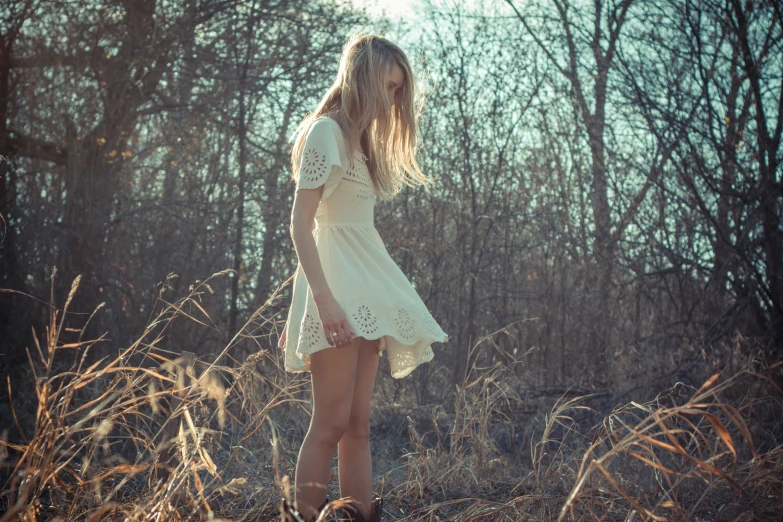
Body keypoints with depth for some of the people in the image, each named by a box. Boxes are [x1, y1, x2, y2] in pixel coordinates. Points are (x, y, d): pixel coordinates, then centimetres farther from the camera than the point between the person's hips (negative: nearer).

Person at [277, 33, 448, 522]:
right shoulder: (326, 130, -6)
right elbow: (301, 222, -14)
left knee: (359, 425, 8)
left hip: (366, 288, 9)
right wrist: (324, 298, -23)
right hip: (336, 283, -9)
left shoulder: (360, 137, 20)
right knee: (332, 423, -9)